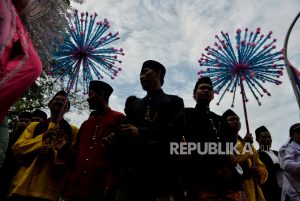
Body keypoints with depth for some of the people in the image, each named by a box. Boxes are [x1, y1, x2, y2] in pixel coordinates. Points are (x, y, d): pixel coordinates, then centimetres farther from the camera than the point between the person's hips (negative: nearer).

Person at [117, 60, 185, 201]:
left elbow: (175, 132, -7)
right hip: (134, 173, 4)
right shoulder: (134, 105, 23)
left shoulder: (174, 101, 9)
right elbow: (125, 132, 18)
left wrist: (140, 133, -17)